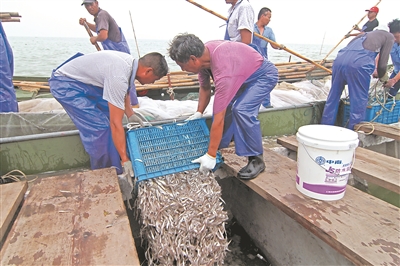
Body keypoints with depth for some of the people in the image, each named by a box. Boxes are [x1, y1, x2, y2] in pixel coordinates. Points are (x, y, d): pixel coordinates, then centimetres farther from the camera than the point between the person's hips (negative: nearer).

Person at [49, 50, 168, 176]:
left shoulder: (131, 61, -6)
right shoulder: (119, 77, -34)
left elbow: (123, 92, 14)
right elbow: (115, 123, -30)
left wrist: (130, 114, 8)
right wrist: (125, 159, -24)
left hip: (80, 79, 10)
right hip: (64, 85, -9)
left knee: (110, 113, 7)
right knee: (100, 127, -15)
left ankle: (111, 164, 17)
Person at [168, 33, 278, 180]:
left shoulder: (223, 71, -41)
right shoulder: (202, 53, -16)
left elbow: (219, 118, -39)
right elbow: (205, 87, 3)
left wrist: (210, 156, -33)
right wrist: (199, 113, 3)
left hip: (264, 75, -9)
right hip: (243, 73, 9)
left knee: (242, 109, -29)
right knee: (223, 105, 0)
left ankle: (256, 160, -13)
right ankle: (219, 149, 17)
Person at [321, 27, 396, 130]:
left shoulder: (366, 34, 36)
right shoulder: (389, 36, 19)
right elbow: (382, 64, 12)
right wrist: (381, 77, 33)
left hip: (339, 60, 6)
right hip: (358, 64, -6)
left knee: (333, 98, 13)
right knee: (359, 101, 4)